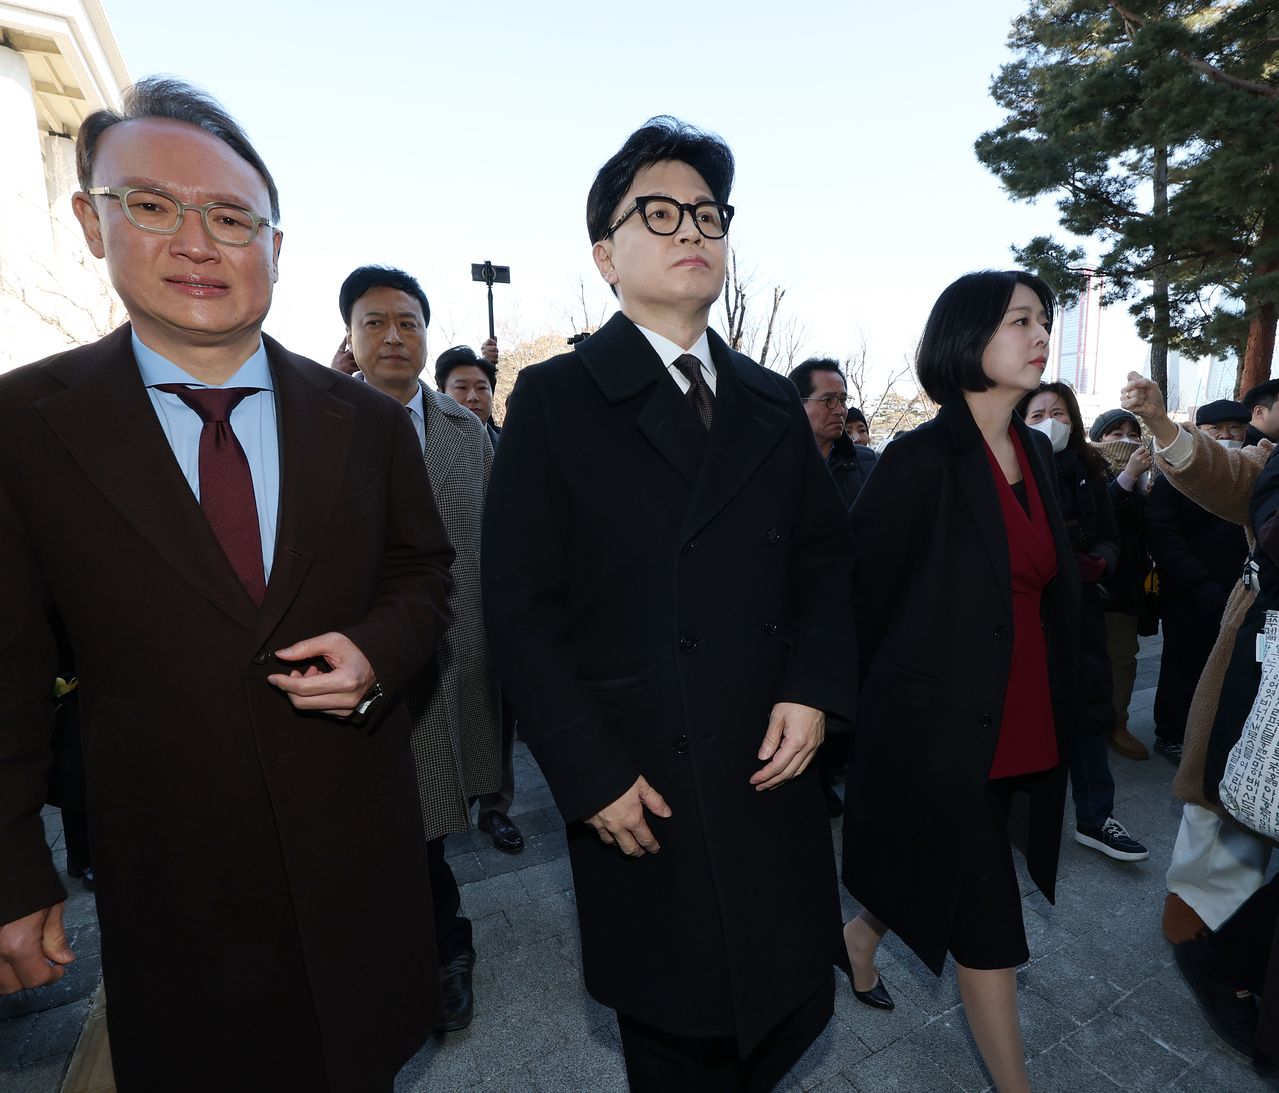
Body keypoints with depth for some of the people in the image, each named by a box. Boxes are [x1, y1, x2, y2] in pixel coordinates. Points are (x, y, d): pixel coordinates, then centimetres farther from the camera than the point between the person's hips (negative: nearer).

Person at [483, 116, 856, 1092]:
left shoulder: (773, 403, 10)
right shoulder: (555, 400, -6)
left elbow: (826, 555, 11)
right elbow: (522, 607, -10)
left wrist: (815, 687, -4)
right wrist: (592, 775, -12)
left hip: (775, 781, 5)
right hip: (643, 799, -4)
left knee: (794, 1014, 17)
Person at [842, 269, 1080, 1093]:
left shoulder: (1036, 452, 7)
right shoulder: (920, 460, -16)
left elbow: (1052, 586, 12)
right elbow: (863, 597, -11)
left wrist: (1057, 712, 9)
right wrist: (884, 704, 0)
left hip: (1021, 726, 7)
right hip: (940, 725, -7)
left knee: (929, 880, 23)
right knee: (988, 927, 5)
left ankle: (862, 937, 51)